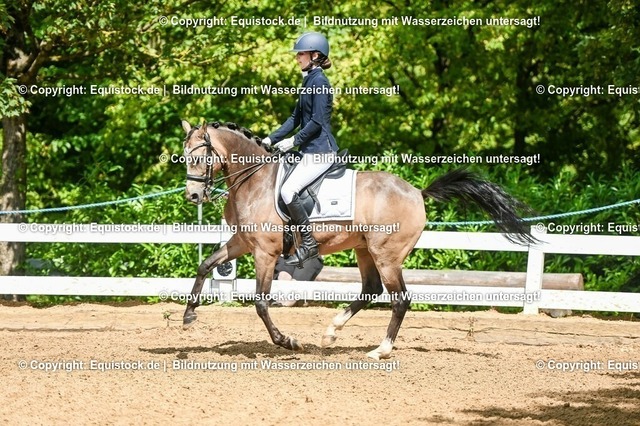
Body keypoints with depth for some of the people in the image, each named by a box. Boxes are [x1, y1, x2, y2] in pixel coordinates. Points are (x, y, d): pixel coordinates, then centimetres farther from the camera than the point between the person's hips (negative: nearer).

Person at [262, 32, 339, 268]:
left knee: (288, 190, -22)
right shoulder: (309, 81, 17)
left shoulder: (319, 82, -13)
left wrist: (294, 141, -13)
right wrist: (272, 139, 15)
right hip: (310, 150, 11)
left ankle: (309, 243, -15)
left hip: (320, 151, -11)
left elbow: (317, 122, -19)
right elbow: (296, 117, 21)